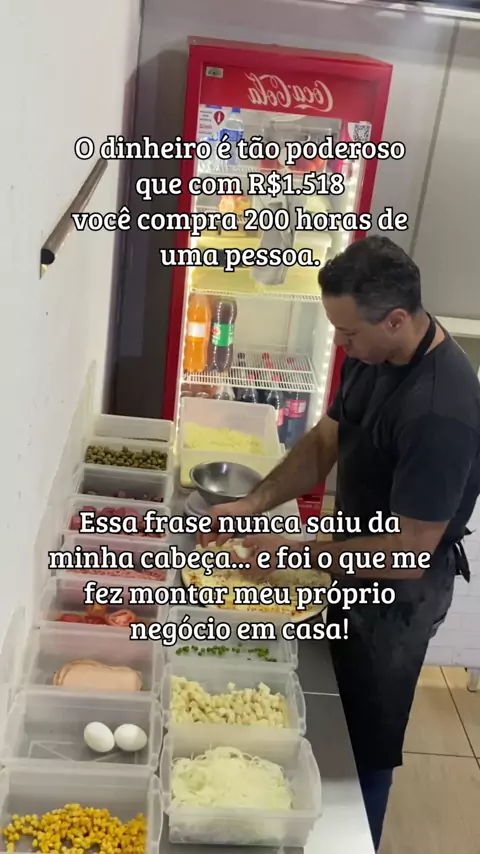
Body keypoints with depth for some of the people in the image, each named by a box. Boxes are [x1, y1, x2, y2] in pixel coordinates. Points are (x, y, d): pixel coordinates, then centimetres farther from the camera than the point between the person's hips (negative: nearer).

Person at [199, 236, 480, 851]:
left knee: (364, 743, 13)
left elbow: (407, 555, -31)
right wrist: (252, 504, -8)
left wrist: (294, 551, -23)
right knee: (333, 715, 27)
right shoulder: (370, 355, -9)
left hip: (399, 591, -8)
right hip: (354, 566, 8)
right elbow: (323, 444, 3)